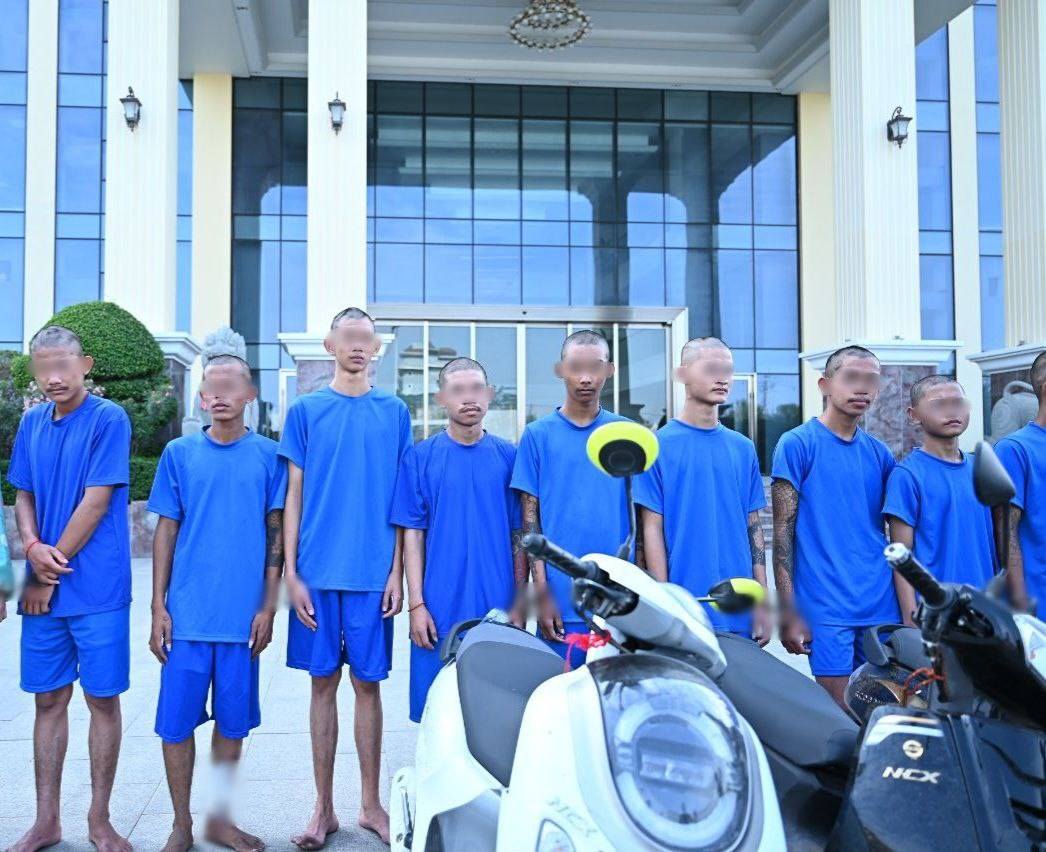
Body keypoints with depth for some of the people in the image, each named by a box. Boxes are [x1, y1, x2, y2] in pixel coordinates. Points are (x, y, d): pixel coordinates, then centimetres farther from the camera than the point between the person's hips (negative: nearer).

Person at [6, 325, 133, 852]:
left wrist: (49, 569, -10)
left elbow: (96, 502, -13)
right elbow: (24, 497, 13)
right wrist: (32, 546, -8)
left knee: (103, 700, 4)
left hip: (97, 589, -5)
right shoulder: (32, 423, 9)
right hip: (43, 589, 5)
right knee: (48, 700, 12)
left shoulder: (108, 419, -9)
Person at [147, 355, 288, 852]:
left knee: (233, 721, 9)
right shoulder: (179, 453, 4)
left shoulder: (268, 455, 2)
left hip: (242, 615, 0)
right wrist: (158, 607, 1)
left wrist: (268, 606, -2)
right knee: (176, 722, 4)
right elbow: (166, 532, 5)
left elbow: (275, 534, 3)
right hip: (187, 614, 0)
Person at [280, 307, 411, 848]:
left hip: (372, 573, 0)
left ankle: (370, 805, 20)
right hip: (318, 573, 0)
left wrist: (397, 570, -1)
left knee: (368, 684, 6)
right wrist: (291, 572, -2)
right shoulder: (306, 411, 5)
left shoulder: (393, 412, 5)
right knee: (323, 683, 7)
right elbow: (294, 495, 4)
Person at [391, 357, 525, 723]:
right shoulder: (420, 456, 0)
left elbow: (519, 536, 6)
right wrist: (416, 604, -5)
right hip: (440, 610, -1)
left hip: (497, 608, 1)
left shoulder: (508, 456, 3)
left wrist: (518, 605, 4)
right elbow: (412, 533, 1)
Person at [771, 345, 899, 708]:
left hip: (883, 608, 5)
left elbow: (893, 536, 16)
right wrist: (787, 610, -10)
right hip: (826, 608, -5)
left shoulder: (879, 453, 13)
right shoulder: (797, 444, -3)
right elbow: (783, 531, -6)